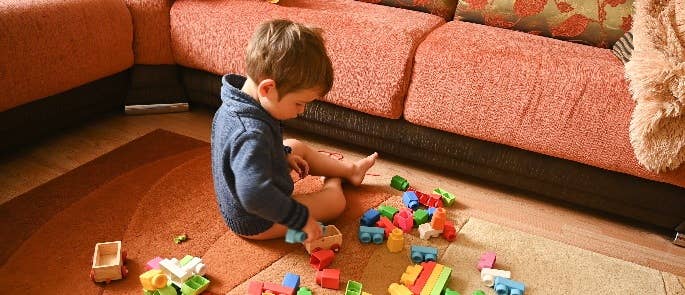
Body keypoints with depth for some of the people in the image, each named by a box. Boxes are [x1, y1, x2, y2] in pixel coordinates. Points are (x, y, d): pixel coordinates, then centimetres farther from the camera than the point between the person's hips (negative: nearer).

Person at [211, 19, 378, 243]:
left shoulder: (235, 103, -11)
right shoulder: (253, 136, -41)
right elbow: (255, 195, -50)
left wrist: (284, 154, 8)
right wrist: (301, 218, -38)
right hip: (256, 223, -9)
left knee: (298, 147, 21)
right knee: (336, 200, 2)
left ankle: (350, 170, 41)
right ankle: (333, 182, 37)